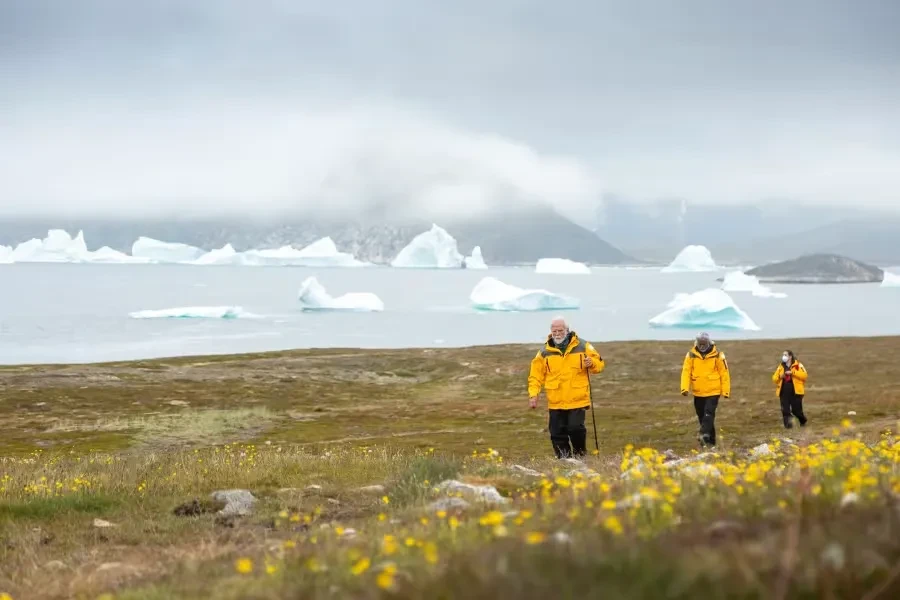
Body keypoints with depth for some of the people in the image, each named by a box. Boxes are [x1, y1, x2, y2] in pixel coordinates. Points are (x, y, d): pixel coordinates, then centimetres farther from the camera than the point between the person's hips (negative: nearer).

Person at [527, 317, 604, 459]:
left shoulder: (582, 346, 2)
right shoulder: (545, 351, 5)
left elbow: (599, 363, 8)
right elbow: (535, 375, 5)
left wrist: (591, 363, -16)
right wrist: (533, 394, -7)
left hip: (577, 400, -2)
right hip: (555, 402, 2)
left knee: (576, 428, -11)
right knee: (557, 434, 2)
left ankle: (580, 455, 12)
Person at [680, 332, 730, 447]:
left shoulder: (717, 355, -5)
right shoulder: (691, 355, 1)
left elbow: (724, 373, -2)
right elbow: (686, 371, -3)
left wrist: (725, 390, -5)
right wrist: (685, 388, -16)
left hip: (713, 391, -4)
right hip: (698, 392, 4)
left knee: (708, 414, -18)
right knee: (702, 416, 10)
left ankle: (704, 435, -29)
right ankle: (710, 441, 21)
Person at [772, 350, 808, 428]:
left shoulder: (798, 365, -1)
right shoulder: (781, 366, 13)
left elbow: (804, 375, -13)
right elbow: (774, 378, 13)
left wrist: (793, 372, -20)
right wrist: (780, 376, -10)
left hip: (795, 391, -4)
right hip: (784, 392, 4)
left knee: (796, 410, 2)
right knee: (785, 410, -5)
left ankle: (803, 421, 30)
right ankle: (788, 424, 1)